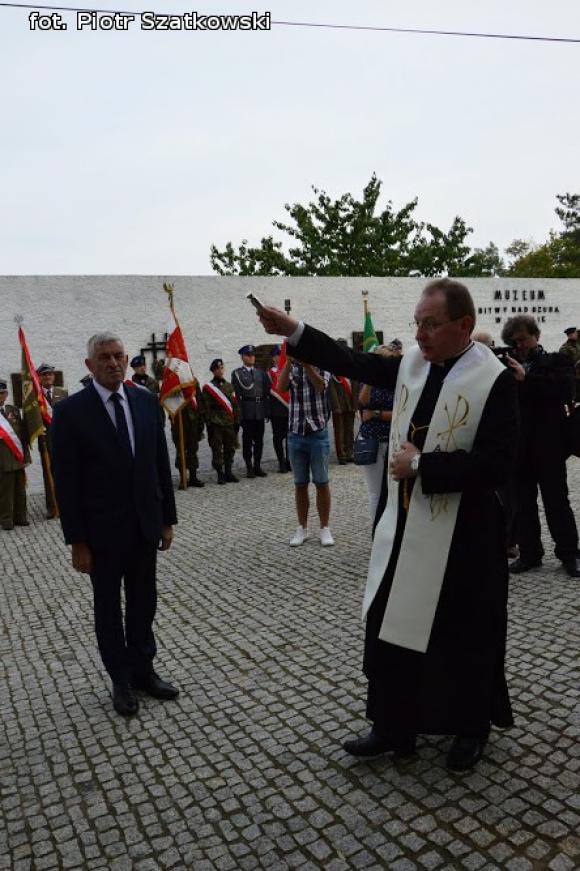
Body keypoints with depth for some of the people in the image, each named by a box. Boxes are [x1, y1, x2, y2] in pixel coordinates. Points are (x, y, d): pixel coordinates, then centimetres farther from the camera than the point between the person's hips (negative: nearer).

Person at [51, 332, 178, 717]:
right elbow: (67, 482, -10)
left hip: (145, 525, 4)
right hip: (102, 530, -3)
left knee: (144, 602, 16)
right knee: (109, 608, 13)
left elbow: (161, 464, 5)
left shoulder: (147, 401, 1)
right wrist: (77, 541, -11)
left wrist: (167, 519, 5)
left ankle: (143, 669, 34)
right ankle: (121, 679, 30)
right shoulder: (70, 411, -11)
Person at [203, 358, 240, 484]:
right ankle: (220, 474, 4)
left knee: (230, 449, 8)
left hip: (229, 423, 5)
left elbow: (235, 404, 14)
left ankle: (228, 472, 17)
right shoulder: (208, 388, -1)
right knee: (217, 450, -2)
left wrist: (237, 421, 10)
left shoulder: (229, 386, 13)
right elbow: (207, 407, -4)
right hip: (216, 424, -4)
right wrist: (209, 423, -9)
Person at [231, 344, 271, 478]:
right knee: (247, 440, 1)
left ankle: (257, 466, 16)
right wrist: (239, 411, -11)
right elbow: (236, 393, -4)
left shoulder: (261, 373, 15)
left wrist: (267, 410, 5)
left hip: (260, 411, 4)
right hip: (247, 411, -4)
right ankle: (249, 467, 6)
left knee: (259, 440, 7)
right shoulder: (237, 373, 3)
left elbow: (267, 392, 13)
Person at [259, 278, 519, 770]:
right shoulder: (412, 363, 2)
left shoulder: (494, 380, -15)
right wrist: (293, 331, -2)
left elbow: (495, 465, -21)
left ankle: (471, 727, 39)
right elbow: (353, 363, 5)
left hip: (462, 534, -5)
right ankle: (393, 727, 33)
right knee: (392, 628, 14)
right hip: (406, 526, 6)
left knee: (462, 637, 13)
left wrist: (420, 465, -19)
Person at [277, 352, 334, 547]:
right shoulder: (291, 368, 8)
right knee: (300, 484, 9)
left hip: (318, 433, -2)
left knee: (321, 483, 3)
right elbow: (281, 387, -11)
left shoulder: (322, 365, 1)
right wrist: (289, 361, -20)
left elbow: (320, 386, -19)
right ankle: (302, 527, 19)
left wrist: (306, 362, -23)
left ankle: (324, 527, 13)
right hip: (295, 434, 2)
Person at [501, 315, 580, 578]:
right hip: (518, 446, 3)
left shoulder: (557, 361, 2)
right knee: (523, 502, 9)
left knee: (557, 501, 6)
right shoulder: (509, 365, 10)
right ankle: (529, 553, 20)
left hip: (548, 446, -3)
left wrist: (527, 378, -22)